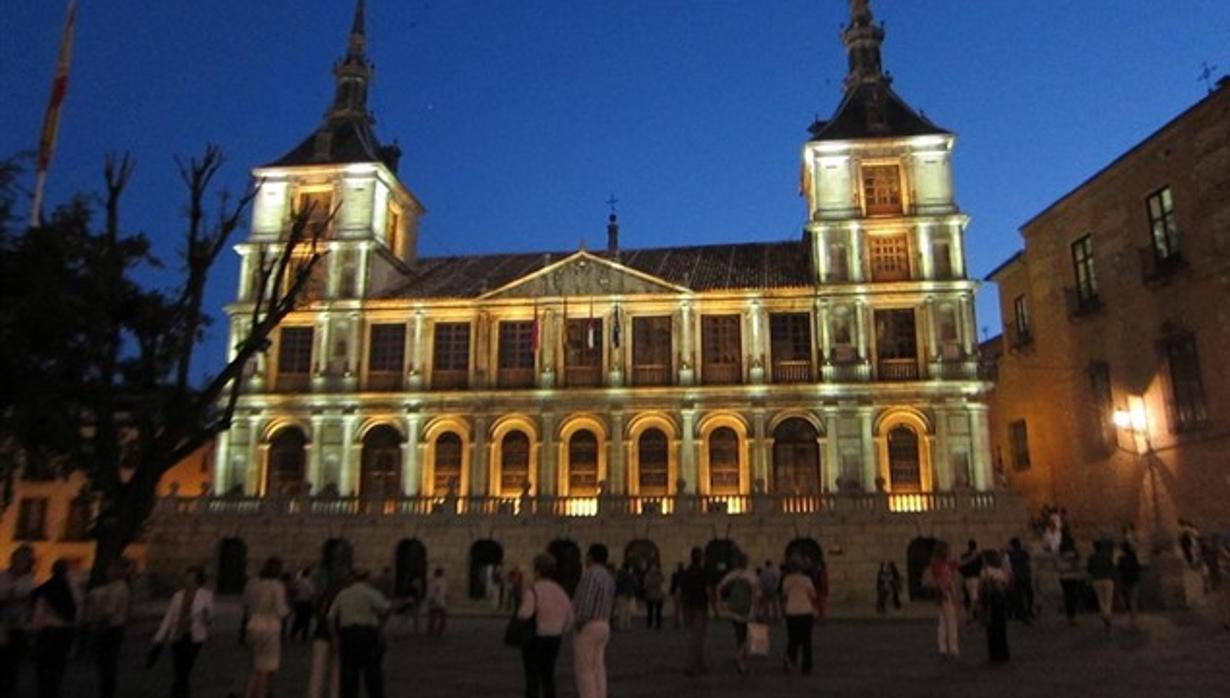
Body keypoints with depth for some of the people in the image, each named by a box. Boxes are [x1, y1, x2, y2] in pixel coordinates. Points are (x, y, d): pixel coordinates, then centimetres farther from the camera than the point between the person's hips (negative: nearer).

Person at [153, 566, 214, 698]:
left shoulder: (206, 595, -3)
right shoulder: (178, 596, 6)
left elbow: (209, 618, 2)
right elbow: (168, 618, 6)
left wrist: (207, 616, -16)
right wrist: (159, 638, 4)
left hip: (194, 637, -3)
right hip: (177, 637, 3)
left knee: (185, 671, -5)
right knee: (177, 671, 7)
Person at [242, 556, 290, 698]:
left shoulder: (251, 584, 5)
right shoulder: (278, 586, -12)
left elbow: (245, 608, 10)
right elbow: (281, 611, -12)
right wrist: (288, 609, 8)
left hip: (253, 627, 6)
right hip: (270, 629, -5)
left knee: (256, 669, 19)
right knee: (265, 670, 5)